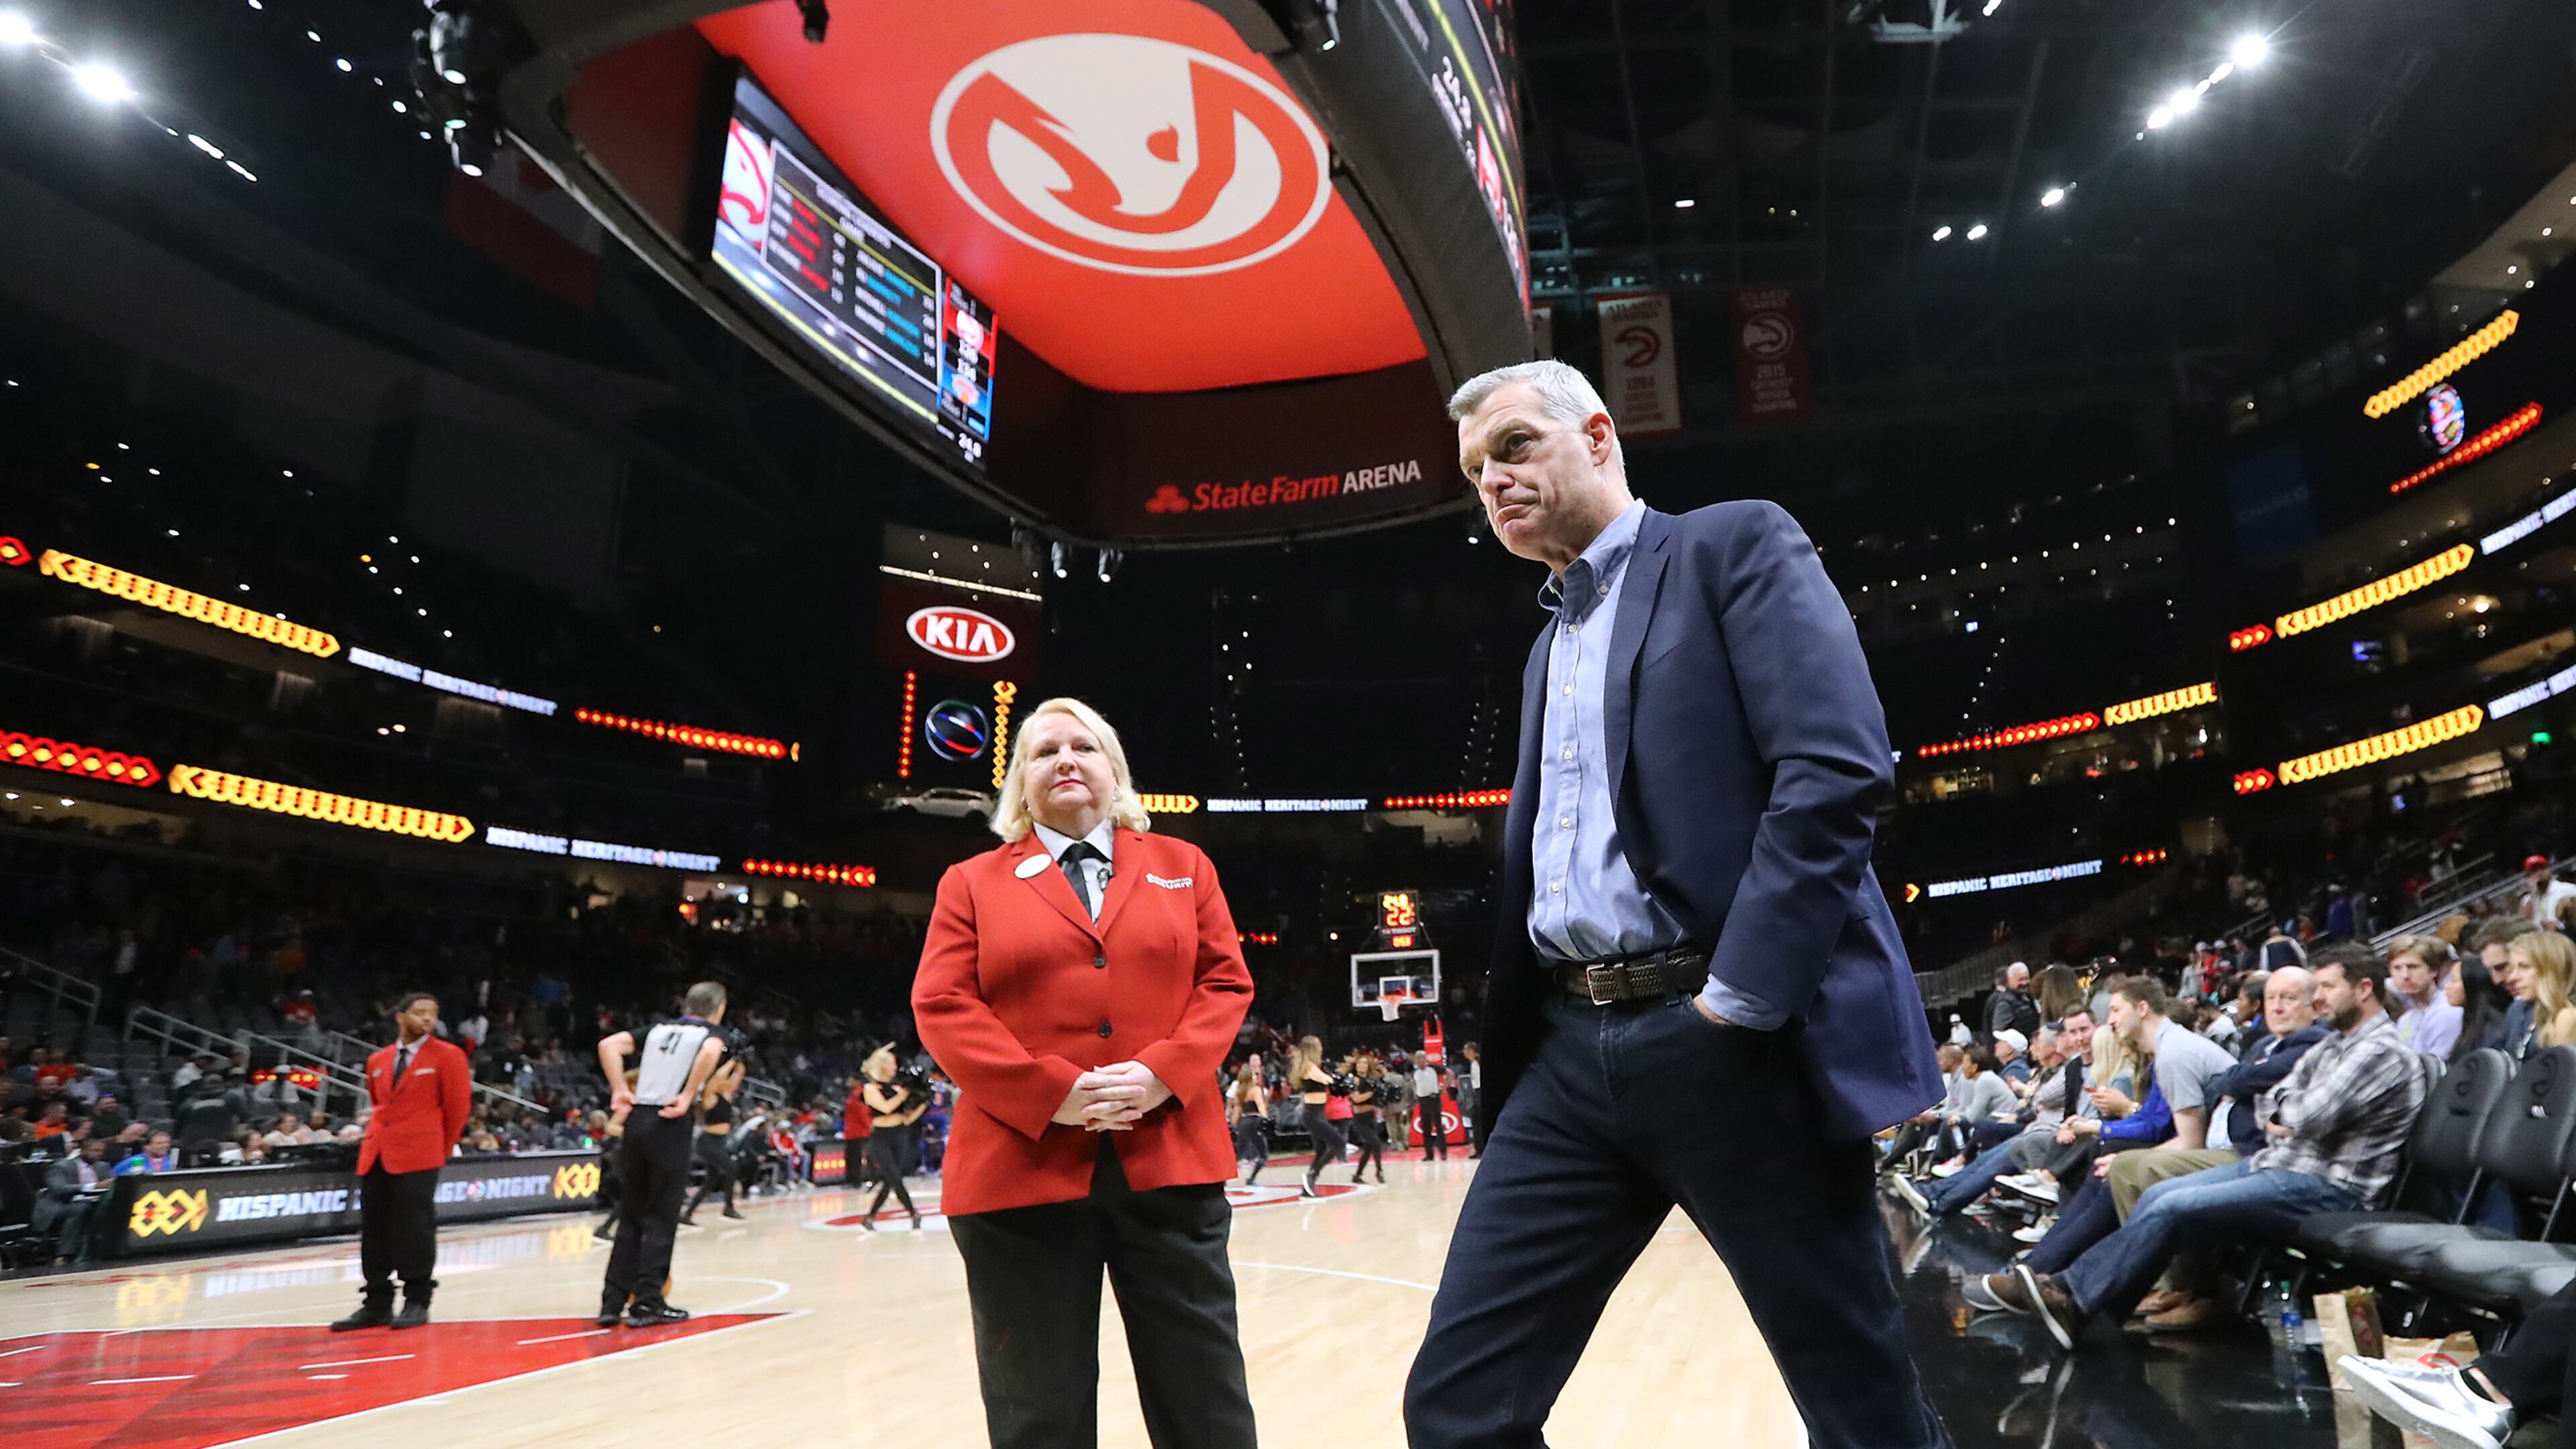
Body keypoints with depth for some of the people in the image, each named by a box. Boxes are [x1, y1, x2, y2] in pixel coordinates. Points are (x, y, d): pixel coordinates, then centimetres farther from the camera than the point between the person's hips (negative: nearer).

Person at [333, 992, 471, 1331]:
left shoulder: (447, 1056, -2)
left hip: (418, 1157, -5)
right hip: (375, 1155, 5)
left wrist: (442, 1147, 8)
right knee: (374, 1231, 8)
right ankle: (376, 1304, 18)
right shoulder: (377, 1061, 13)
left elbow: (459, 1106, 1)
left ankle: (416, 1302, 7)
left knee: (414, 1231, -2)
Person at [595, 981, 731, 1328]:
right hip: (670, 1125, -5)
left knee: (631, 1215, 14)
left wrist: (620, 1091, 8)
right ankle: (647, 1303, 6)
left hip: (637, 1120, 5)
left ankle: (613, 1303, 16)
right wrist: (687, 1097, -13)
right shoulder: (713, 1032, 5)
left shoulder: (659, 1028, 20)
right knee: (661, 1218, 4)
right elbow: (710, 1053, -20)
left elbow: (608, 1046, 8)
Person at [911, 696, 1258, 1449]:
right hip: (1022, 1167, -1)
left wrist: (1164, 1073, -11)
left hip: (1169, 1158, 1)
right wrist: (1050, 1093, -14)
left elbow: (1225, 981, 7)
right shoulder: (972, 883, 10)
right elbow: (942, 1007, -1)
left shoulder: (1182, 865, 14)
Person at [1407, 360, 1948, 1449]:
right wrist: (1507, 1055, 13)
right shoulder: (1551, 645, 23)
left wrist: (1734, 1002, -18)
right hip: (1574, 1051, 7)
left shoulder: (1735, 547, 1)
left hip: (1734, 1037, -6)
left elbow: (1838, 768, -14)